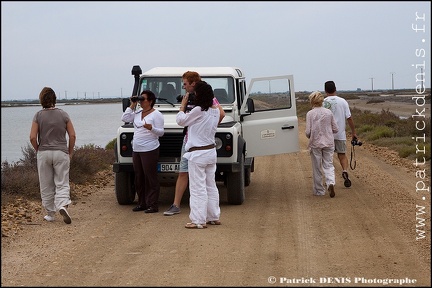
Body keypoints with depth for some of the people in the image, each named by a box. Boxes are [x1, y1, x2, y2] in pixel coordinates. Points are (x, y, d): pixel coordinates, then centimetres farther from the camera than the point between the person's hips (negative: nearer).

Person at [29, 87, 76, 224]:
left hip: (43, 153, 0)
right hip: (61, 153, 0)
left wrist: (38, 150, 7)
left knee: (46, 186, 11)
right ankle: (63, 205, -22)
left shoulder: (38, 116, -3)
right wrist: (70, 152, 8)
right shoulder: (63, 114, -1)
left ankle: (50, 214, 17)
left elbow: (32, 137, -8)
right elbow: (72, 135, -2)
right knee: (62, 183, 3)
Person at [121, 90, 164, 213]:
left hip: (149, 150, -7)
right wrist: (132, 106, 4)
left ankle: (153, 205, -1)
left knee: (150, 178, -5)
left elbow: (161, 132, -10)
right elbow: (124, 118, 7)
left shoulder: (156, 114, -7)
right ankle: (142, 203, 20)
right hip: (136, 150, 7)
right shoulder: (137, 112, 14)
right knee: (139, 178, 11)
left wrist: (151, 128, -30)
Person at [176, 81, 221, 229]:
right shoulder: (215, 111, 5)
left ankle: (199, 220, -1)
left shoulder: (198, 111, -18)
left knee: (198, 188, -3)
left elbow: (180, 120, -9)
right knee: (211, 186, 16)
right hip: (211, 151, 8)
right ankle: (214, 217, 23)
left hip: (197, 154, -8)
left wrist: (183, 105, 7)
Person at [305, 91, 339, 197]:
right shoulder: (329, 112, -1)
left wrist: (309, 135, 10)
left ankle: (319, 190, 18)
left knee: (317, 168, 10)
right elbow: (335, 129, 3)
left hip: (315, 144, -2)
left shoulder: (310, 114, -10)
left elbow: (308, 132, -12)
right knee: (328, 165, 10)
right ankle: (331, 183, -16)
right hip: (328, 143, 2)